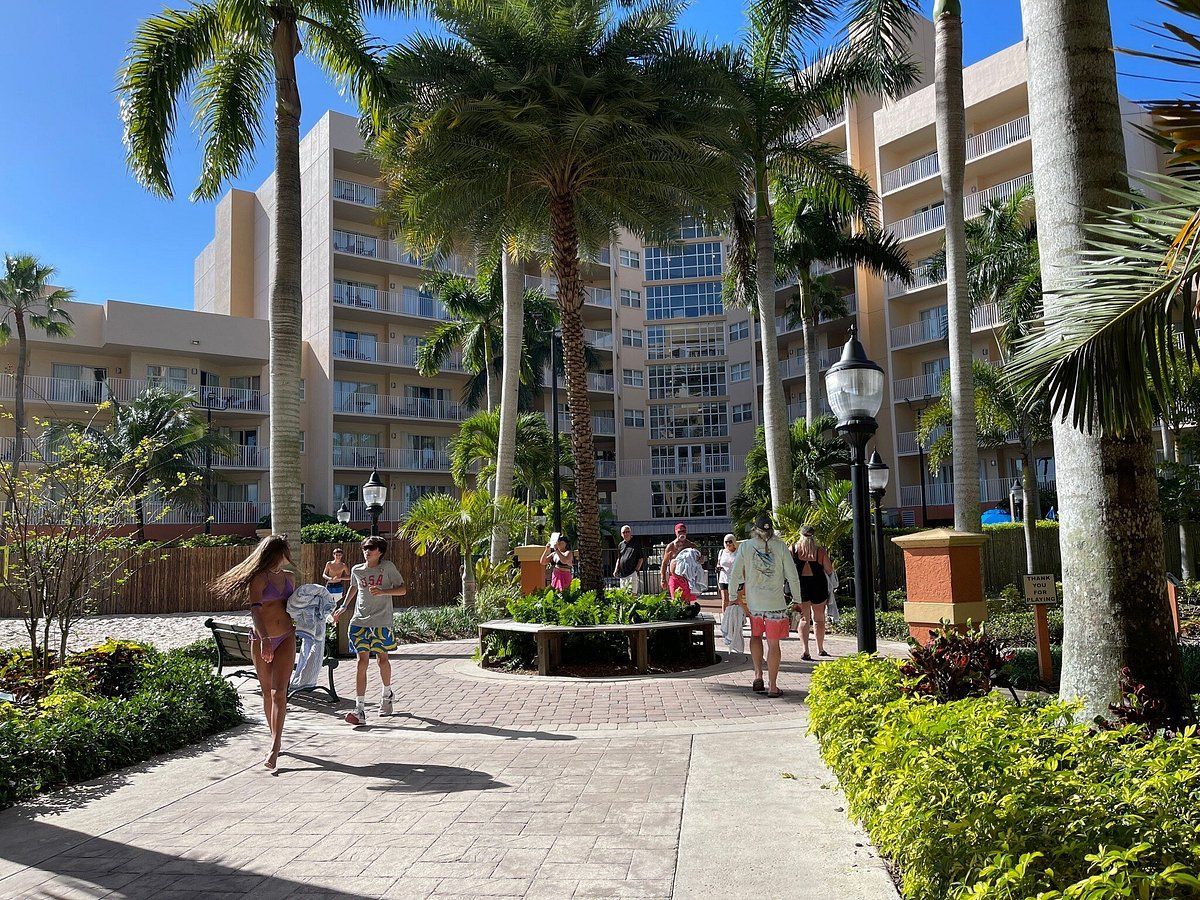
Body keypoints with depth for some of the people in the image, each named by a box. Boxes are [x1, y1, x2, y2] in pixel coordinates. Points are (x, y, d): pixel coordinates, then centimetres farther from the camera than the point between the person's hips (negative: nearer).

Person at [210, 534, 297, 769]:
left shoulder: (288, 579, 12)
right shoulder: (259, 577, -7)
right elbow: (255, 609, -20)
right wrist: (264, 639, -32)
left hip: (286, 638, 3)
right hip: (261, 639, -3)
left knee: (279, 692, -9)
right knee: (267, 692, 10)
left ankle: (274, 748, -13)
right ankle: (276, 739, 24)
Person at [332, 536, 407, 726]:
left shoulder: (388, 567, -1)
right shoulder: (357, 570, 9)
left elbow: (402, 589, -2)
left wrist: (383, 591, -16)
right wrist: (344, 606, 26)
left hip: (381, 621, -2)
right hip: (360, 621, 2)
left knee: (382, 659, 8)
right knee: (362, 662, -6)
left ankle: (387, 694, 36)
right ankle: (360, 709, -10)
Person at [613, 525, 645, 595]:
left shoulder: (636, 544, 0)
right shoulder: (621, 544, 15)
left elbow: (641, 558, -1)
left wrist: (636, 570, -10)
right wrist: (616, 570, 12)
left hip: (632, 573, -6)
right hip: (622, 574, 6)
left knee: (633, 593, -11)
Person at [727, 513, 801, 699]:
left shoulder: (745, 546, -1)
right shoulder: (780, 546, -2)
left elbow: (734, 576, 0)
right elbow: (793, 577, -2)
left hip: (754, 601, 1)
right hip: (776, 602, -1)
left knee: (756, 635, 23)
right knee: (773, 643, 5)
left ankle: (758, 675, 11)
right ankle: (773, 686, 8)